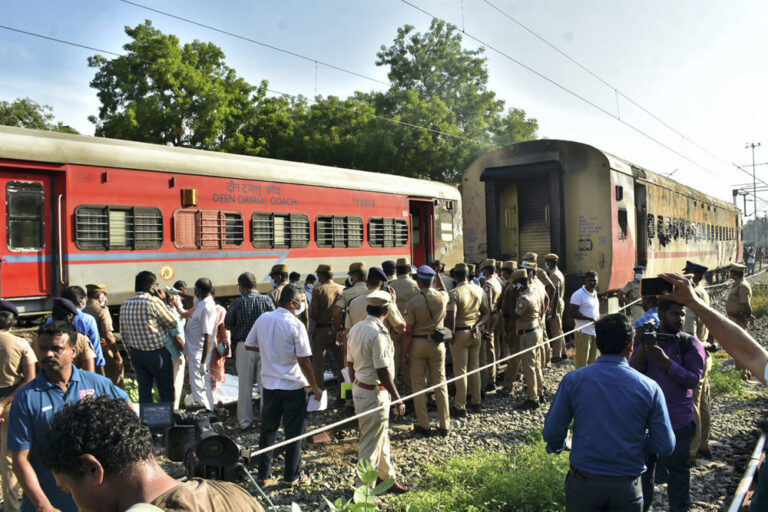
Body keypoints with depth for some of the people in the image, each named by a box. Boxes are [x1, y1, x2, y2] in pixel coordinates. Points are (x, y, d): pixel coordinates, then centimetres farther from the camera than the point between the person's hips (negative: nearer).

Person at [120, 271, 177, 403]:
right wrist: (163, 301, 0)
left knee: (144, 390, 13)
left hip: (137, 353, 6)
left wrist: (132, 354, 20)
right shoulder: (154, 302, -18)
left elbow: (123, 333, 11)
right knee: (166, 390, 7)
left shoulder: (125, 304, 4)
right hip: (157, 353, -6)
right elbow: (172, 322, -7)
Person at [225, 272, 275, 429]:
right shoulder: (266, 300, -4)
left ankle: (245, 420, 15)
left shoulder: (237, 303, -7)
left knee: (245, 384, 9)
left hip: (244, 346, -1)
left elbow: (227, 325, 0)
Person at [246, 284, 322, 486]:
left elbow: (249, 345, 12)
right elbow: (304, 361, -16)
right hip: (293, 386, -5)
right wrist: (315, 387, -6)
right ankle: (292, 475, 17)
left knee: (267, 430, 16)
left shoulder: (263, 319, 0)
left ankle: (263, 474, 23)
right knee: (294, 432, 8)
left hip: (269, 384, 5)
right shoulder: (296, 325, -16)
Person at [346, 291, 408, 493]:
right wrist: (397, 399, -17)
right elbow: (383, 371, -23)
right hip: (375, 394, -9)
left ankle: (387, 477, 39)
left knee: (381, 437, 23)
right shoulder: (378, 334, -22)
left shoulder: (355, 328, 5)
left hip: (359, 389, 9)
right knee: (371, 442, 2)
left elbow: (350, 363, 12)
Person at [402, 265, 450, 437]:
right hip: (437, 344, 3)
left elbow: (408, 332, -12)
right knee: (440, 384, 11)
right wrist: (438, 274, 25)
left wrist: (404, 355, -4)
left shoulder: (412, 302, -13)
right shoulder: (442, 297, -5)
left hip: (417, 344, -3)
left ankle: (424, 426, 12)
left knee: (418, 385, 7)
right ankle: (444, 425, 17)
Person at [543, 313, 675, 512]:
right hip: (627, 488, 1)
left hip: (583, 484, 0)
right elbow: (666, 446, -7)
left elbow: (551, 433, -7)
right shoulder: (649, 387, -11)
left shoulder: (573, 380, -13)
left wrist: (562, 445, 15)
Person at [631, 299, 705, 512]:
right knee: (644, 465, 18)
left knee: (677, 468, 10)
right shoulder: (647, 339, 2)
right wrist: (643, 346, -21)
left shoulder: (690, 344, -6)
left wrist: (664, 360, -23)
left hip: (677, 420, -3)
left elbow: (693, 379, -15)